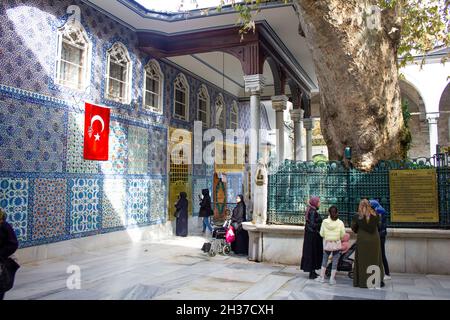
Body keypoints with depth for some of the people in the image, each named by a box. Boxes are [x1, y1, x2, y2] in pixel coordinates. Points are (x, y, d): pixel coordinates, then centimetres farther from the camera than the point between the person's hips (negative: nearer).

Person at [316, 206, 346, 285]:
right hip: (337, 244, -1)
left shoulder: (325, 222, -11)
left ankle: (322, 277, 23)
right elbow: (343, 235, -6)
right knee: (335, 262, 10)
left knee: (324, 260, 17)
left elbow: (321, 234, -6)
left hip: (327, 244, 1)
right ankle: (332, 279, 14)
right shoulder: (340, 223, -13)